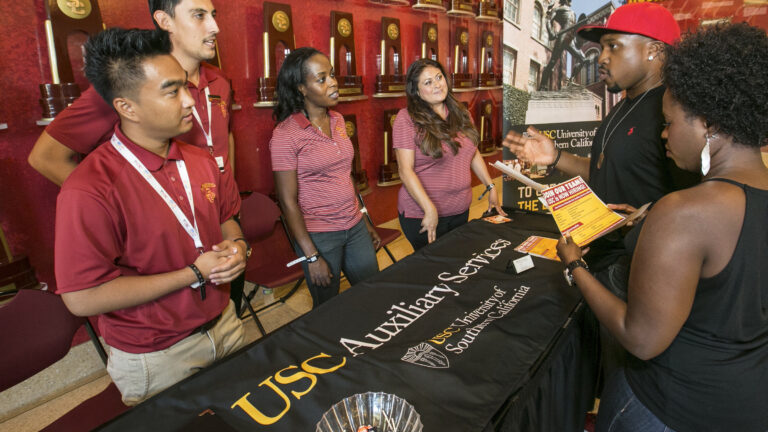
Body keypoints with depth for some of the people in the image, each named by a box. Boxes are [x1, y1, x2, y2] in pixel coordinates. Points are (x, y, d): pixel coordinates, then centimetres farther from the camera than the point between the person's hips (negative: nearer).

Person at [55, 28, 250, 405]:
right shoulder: (90, 190, -24)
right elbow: (82, 298, -24)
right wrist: (195, 274, -22)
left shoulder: (201, 161, -2)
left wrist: (237, 246, -11)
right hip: (155, 358, -6)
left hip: (223, 325, 6)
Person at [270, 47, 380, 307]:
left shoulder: (337, 120, 5)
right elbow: (288, 201, -14)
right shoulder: (285, 134, -15)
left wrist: (366, 223, 15)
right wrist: (312, 256, -14)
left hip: (355, 227, 6)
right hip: (319, 236, -6)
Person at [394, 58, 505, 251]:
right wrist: (429, 209, -21)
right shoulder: (407, 119, -12)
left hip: (461, 211, 6)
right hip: (422, 214, -6)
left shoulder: (460, 113, 8)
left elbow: (474, 153, 17)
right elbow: (405, 170, -16)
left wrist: (491, 187, 13)